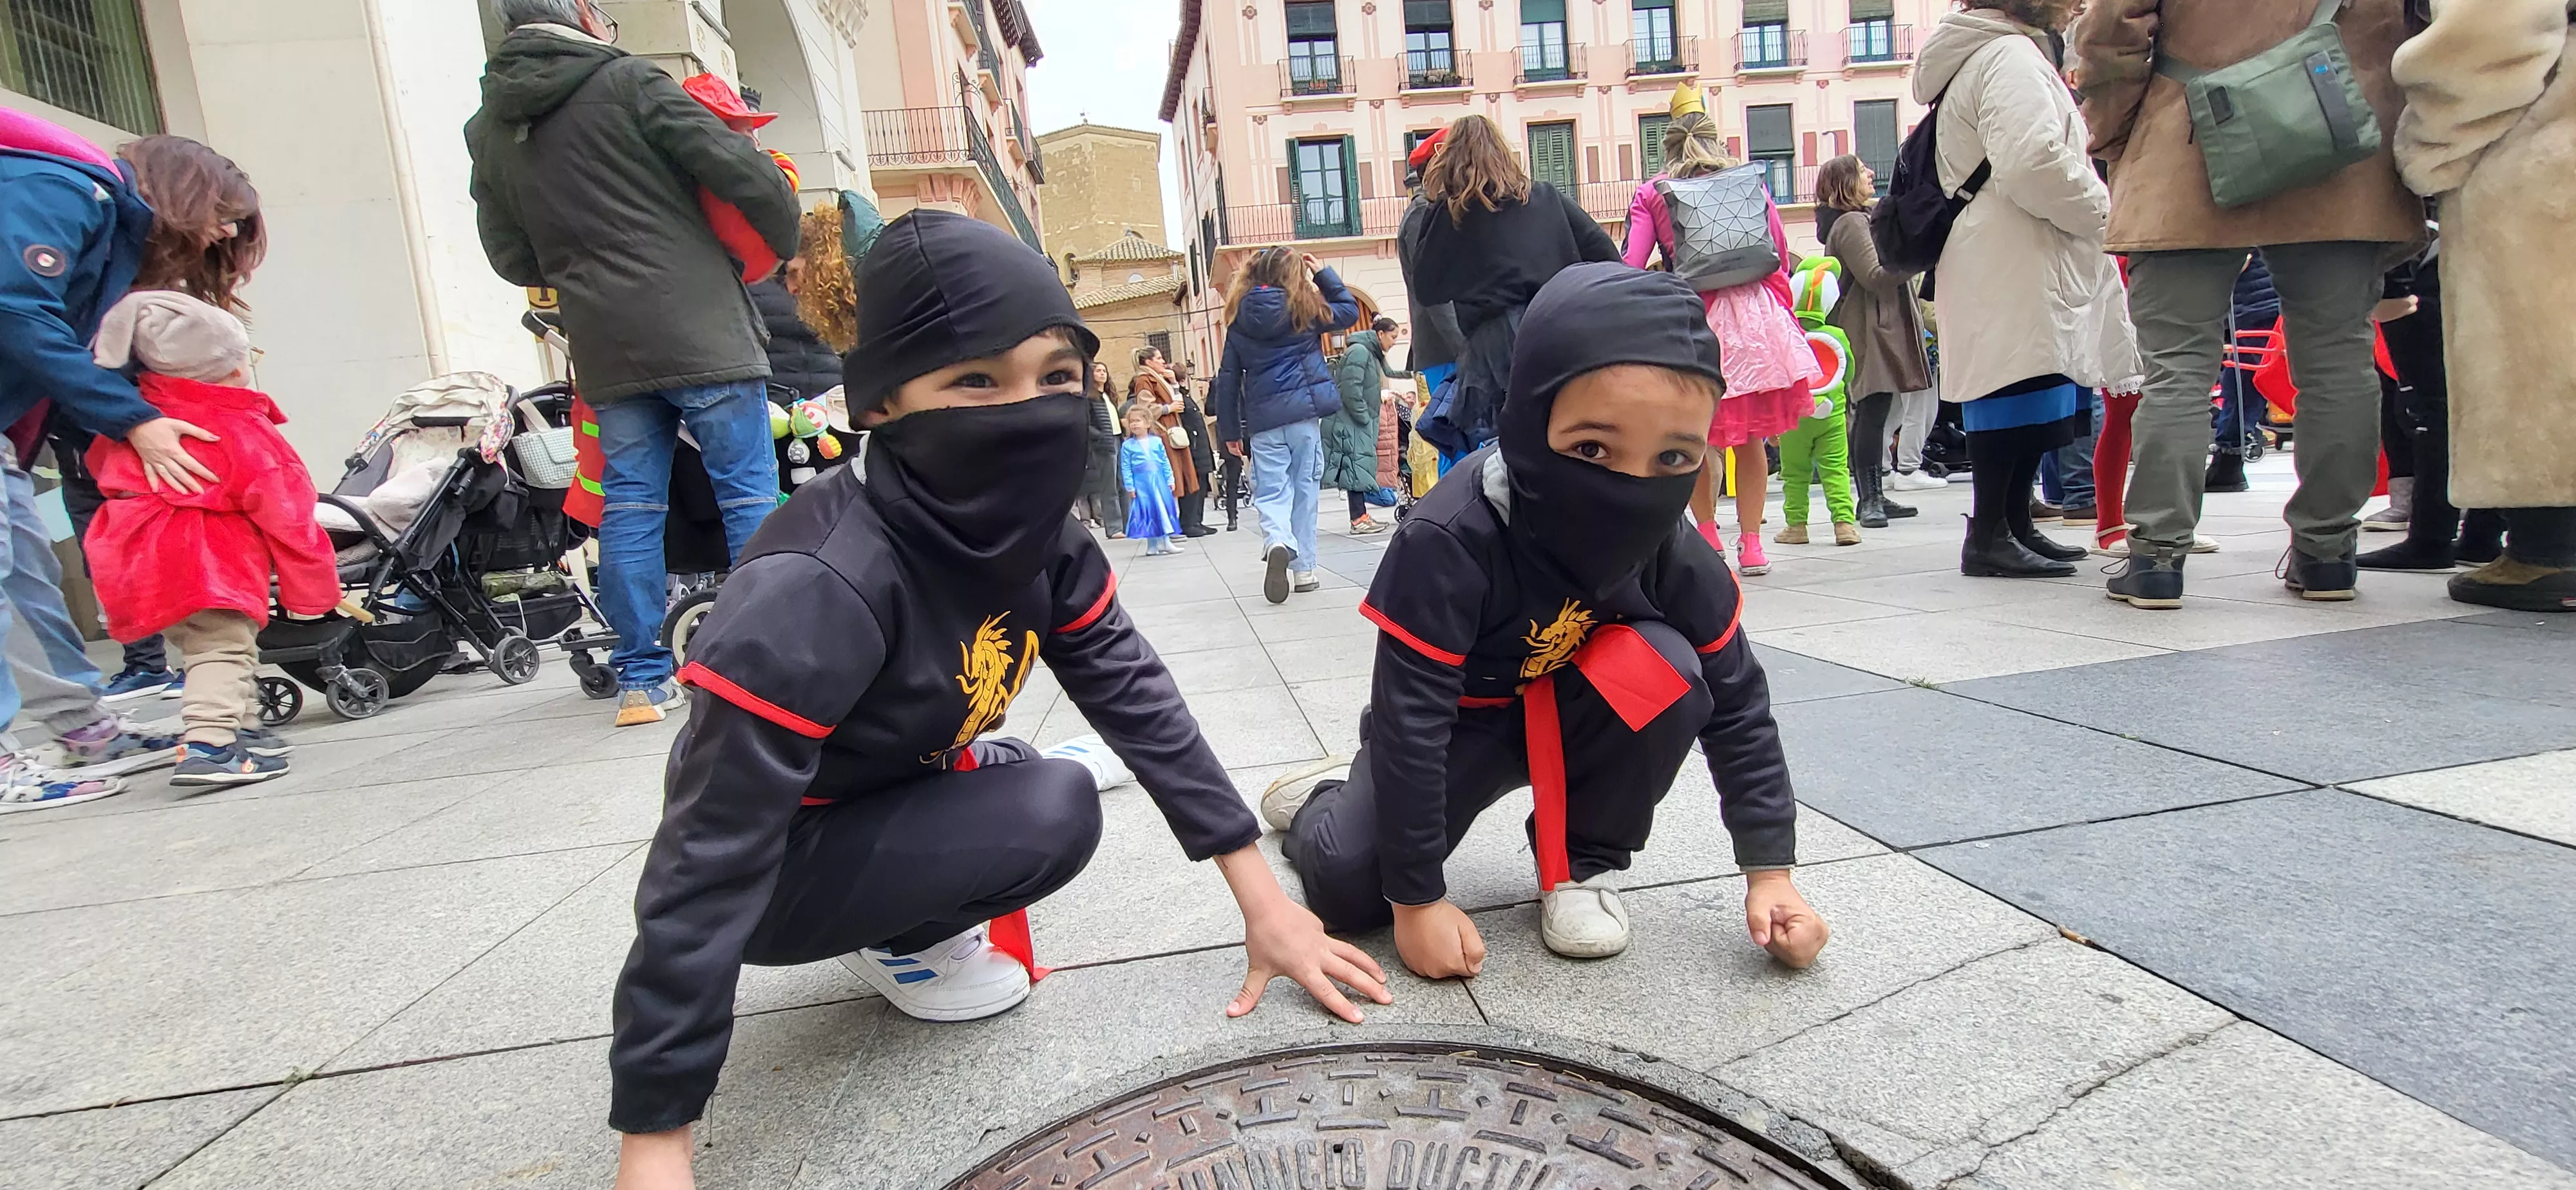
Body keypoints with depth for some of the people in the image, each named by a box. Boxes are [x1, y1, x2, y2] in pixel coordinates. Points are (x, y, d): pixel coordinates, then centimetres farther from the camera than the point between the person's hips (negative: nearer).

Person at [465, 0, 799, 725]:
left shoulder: (487, 129, 14)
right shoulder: (627, 82, -2)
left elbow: (512, 259, 16)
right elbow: (742, 172, -9)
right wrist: (789, 247, 7)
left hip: (605, 349, 5)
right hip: (701, 333, -5)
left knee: (630, 505, 9)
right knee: (749, 494, 1)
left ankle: (640, 679, 11)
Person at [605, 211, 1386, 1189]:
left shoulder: (1036, 532, -13)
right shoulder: (817, 587, -35)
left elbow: (1135, 692, -10)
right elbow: (708, 861, -31)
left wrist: (1261, 898, -11)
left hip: (908, 785, 7)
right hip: (781, 872, -7)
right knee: (1053, 815, -22)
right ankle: (894, 942, 1)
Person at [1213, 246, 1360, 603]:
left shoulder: (1239, 317, 8)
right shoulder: (1304, 309, 1)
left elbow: (1228, 377, 8)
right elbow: (1349, 310, 16)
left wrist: (1232, 431, 13)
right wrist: (1323, 273, 19)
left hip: (1263, 419, 1)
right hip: (1304, 412, -1)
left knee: (1271, 492, 2)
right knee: (1304, 489, 7)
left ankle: (1277, 543, -28)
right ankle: (1302, 569, 9)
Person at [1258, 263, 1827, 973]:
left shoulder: (1674, 552, -20)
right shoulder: (1449, 542, -35)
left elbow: (1737, 704, -7)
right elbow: (1410, 718, -30)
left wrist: (1770, 870, -9)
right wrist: (1416, 899, -25)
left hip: (1569, 719, 3)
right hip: (1455, 722, -3)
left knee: (1664, 667, -27)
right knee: (1345, 888, -18)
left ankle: (1584, 864, -4)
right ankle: (1325, 797, 21)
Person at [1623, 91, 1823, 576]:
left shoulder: (1651, 194, 5)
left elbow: (1630, 267, -6)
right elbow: (1783, 256, 12)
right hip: (1757, 312, 2)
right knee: (1750, 440, 9)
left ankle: (1709, 541, 7)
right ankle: (1751, 545, 12)